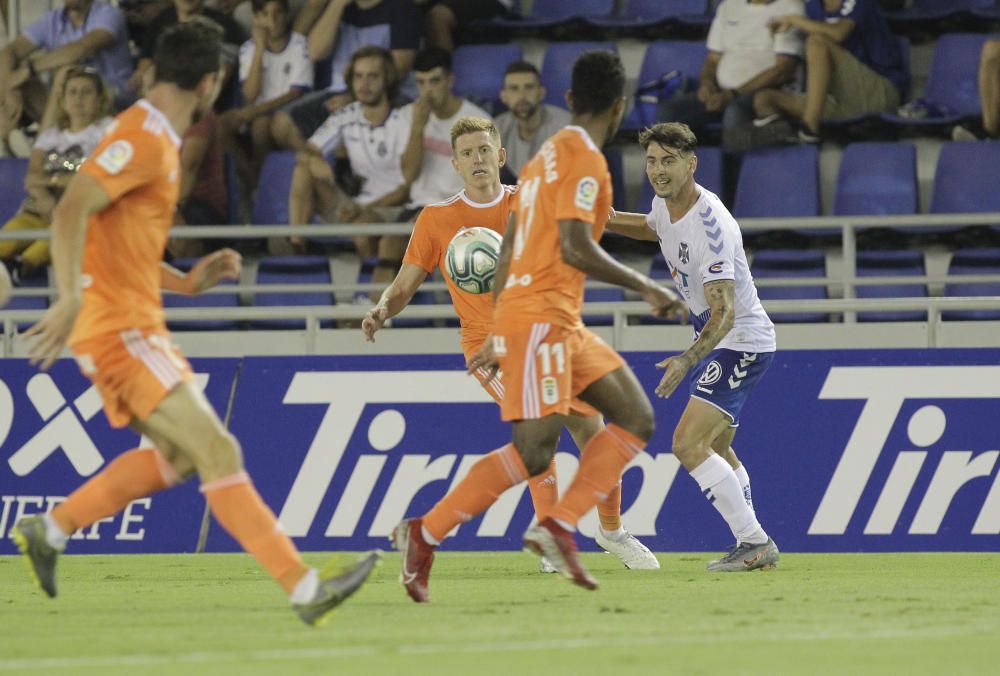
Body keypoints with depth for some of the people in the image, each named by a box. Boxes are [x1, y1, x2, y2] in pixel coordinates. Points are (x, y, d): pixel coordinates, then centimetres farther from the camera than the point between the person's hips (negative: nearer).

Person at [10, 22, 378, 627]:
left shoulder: (158, 140, 17)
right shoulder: (142, 139, -14)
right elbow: (72, 211, -26)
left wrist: (187, 281, 16)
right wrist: (70, 300, -35)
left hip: (137, 325, 10)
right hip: (118, 328, -10)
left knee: (178, 455, 18)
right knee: (218, 452, -13)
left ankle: (49, 531, 24)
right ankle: (305, 588, -16)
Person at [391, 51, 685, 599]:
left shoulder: (548, 156, 19)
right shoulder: (584, 158, -10)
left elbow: (507, 253, 21)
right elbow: (574, 248, -21)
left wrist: (499, 337, 23)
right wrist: (644, 288, -13)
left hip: (562, 323, 10)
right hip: (540, 317, -10)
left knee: (636, 418, 4)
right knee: (535, 450, -15)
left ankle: (557, 528, -5)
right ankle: (423, 535, -12)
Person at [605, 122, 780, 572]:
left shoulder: (710, 226, -29)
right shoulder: (665, 202, -1)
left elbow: (724, 312, -35)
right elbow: (654, 228, 27)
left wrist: (686, 361, -48)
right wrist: (607, 220, 10)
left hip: (741, 340, -10)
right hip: (713, 338, 10)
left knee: (688, 443, -20)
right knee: (715, 450, 19)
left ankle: (754, 542, -14)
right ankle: (753, 547, 28)